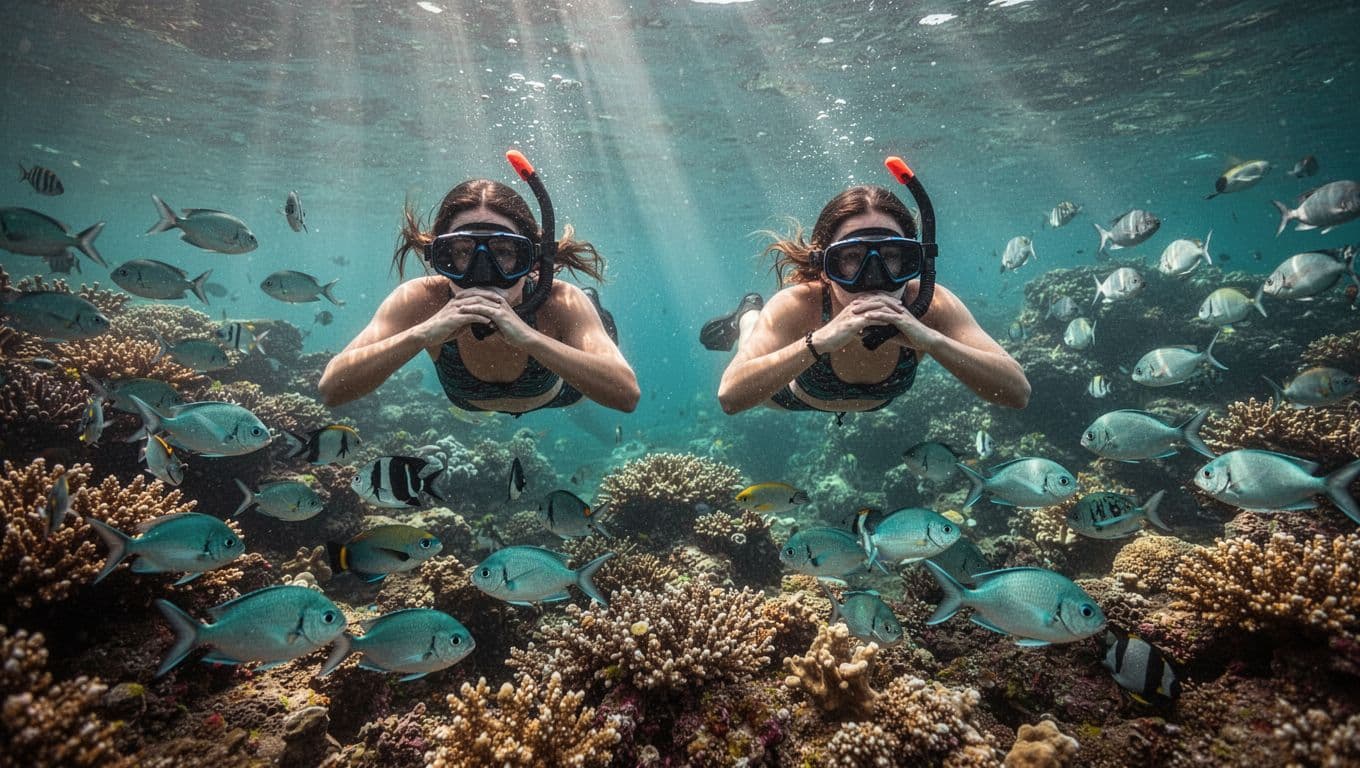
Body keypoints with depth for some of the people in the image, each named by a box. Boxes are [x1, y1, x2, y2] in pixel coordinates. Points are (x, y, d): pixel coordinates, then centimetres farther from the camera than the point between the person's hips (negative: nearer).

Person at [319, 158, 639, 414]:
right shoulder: (422, 300, -41)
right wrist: (424, 333, -60)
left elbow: (627, 394, -56)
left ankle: (587, 305, 52)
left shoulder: (561, 303, -45)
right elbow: (331, 389, -45)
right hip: (469, 402, 2)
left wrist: (528, 337, -66)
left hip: (558, 391, -1)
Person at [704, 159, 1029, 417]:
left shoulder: (928, 305, -39)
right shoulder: (799, 305, -44)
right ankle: (749, 317, 46)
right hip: (798, 395, -2)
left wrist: (929, 339, -59)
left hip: (877, 400, 3)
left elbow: (1018, 393, -43)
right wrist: (821, 340, -65)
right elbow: (731, 396, -55)